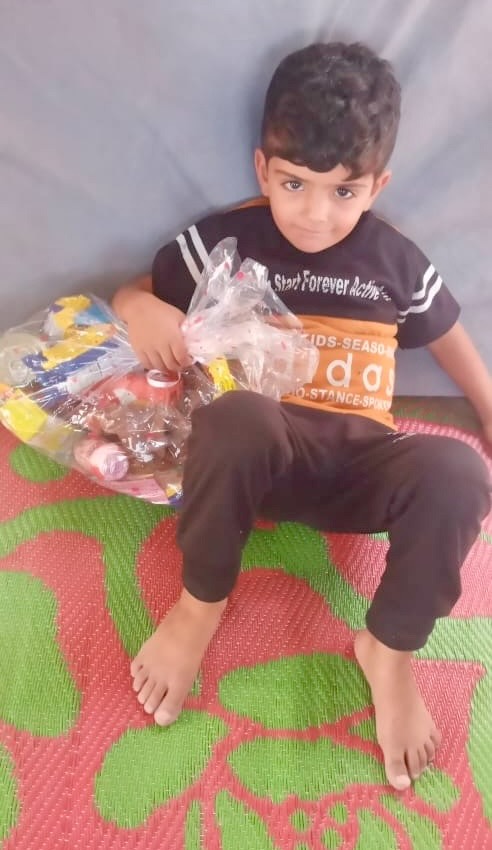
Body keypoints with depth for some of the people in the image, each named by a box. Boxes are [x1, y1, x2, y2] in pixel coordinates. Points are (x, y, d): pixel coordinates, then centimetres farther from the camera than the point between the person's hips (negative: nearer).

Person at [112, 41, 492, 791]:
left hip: (356, 462, 2)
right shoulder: (222, 241, 4)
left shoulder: (396, 261, 9)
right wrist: (140, 309, -13)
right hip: (251, 452, -1)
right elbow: (134, 294, 11)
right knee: (238, 416, -40)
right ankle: (200, 602, -11)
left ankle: (389, 650, -6)